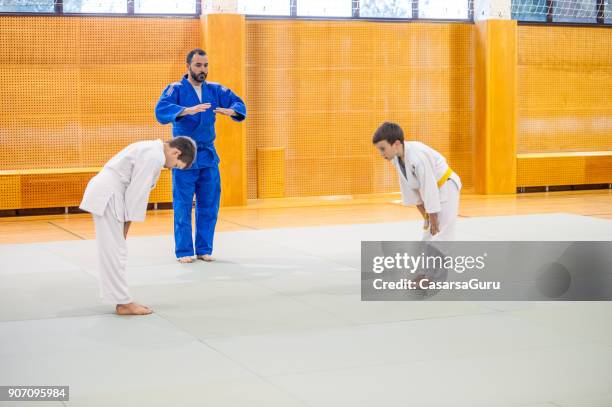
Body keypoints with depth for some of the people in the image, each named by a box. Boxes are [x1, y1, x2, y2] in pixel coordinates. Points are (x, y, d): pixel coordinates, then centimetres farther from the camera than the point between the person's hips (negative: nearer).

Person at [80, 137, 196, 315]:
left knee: (112, 252, 13)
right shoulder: (155, 156, -16)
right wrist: (127, 223, -8)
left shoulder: (151, 150, 16)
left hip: (104, 193, 10)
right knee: (115, 252, -5)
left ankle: (121, 299, 18)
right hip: (107, 196, -10)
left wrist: (125, 224, 14)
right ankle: (123, 303, 0)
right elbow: (137, 192, -16)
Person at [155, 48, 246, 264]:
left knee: (209, 206, 8)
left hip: (208, 156, 4)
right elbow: (161, 110, -22)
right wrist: (188, 110, -38)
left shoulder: (214, 90, 7)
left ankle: (204, 249, 18)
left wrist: (230, 110, -22)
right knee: (183, 207, -1)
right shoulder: (176, 89, -6)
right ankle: (184, 252, 8)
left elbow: (238, 103, 2)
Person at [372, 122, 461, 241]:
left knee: (441, 238, -13)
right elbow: (407, 186, 1)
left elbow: (429, 188, -29)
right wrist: (426, 216, 5)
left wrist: (433, 221, -19)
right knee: (428, 237, 13)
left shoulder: (417, 157, -34)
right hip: (432, 193, 8)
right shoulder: (396, 157, -9)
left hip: (445, 190, -8)